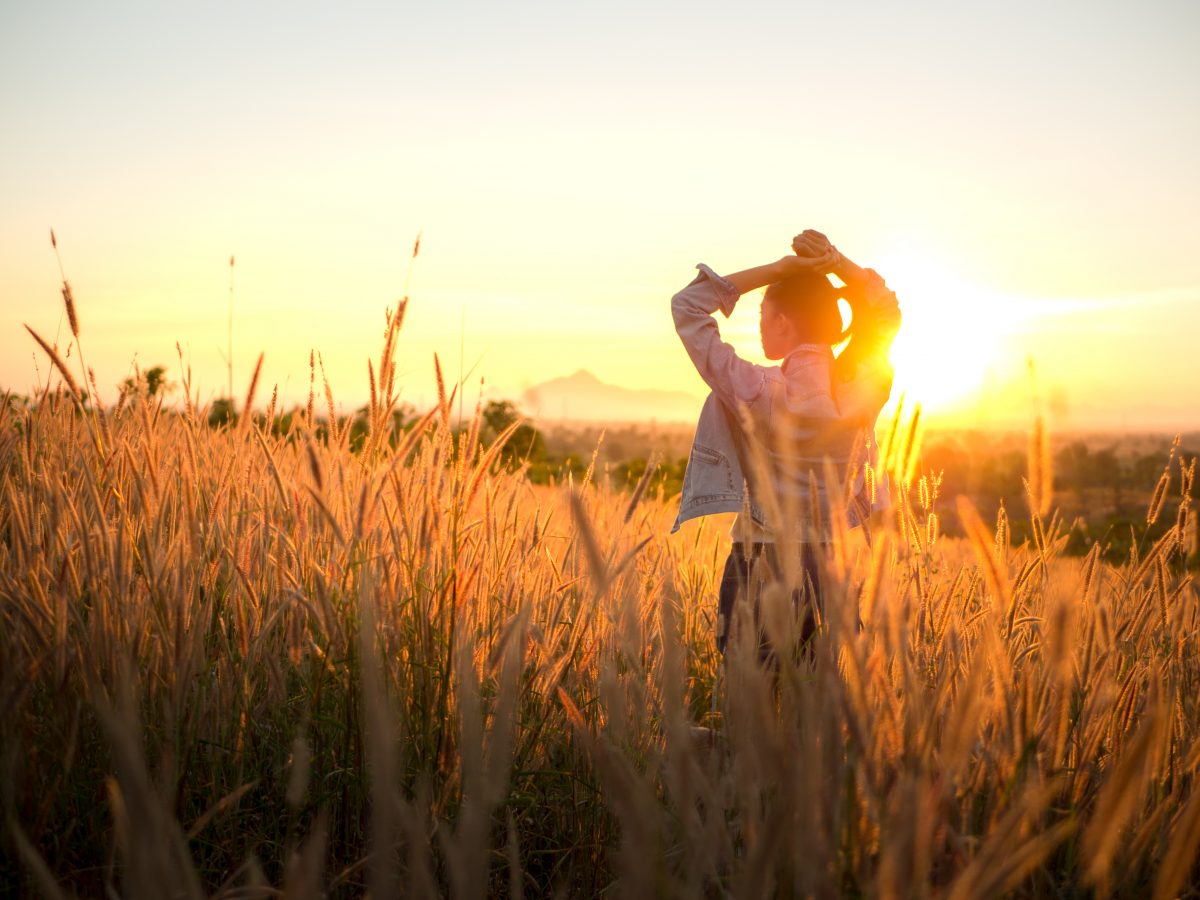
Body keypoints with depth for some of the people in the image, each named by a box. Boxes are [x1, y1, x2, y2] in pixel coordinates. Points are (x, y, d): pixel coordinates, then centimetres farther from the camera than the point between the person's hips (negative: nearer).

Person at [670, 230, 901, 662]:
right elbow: (885, 310, 14)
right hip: (839, 565, 4)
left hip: (764, 566, -4)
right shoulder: (864, 388, -5)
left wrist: (778, 267, -12)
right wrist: (838, 263, 0)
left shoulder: (761, 394, -16)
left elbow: (687, 305, -10)